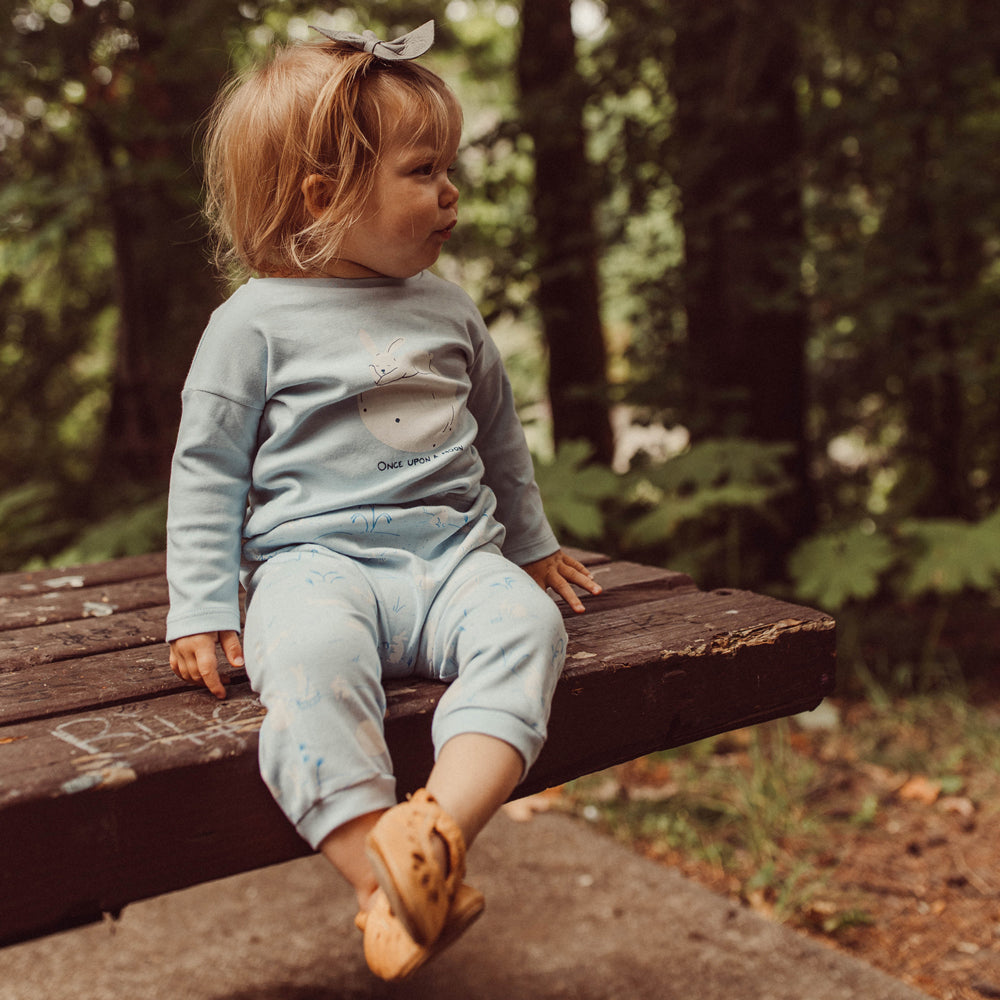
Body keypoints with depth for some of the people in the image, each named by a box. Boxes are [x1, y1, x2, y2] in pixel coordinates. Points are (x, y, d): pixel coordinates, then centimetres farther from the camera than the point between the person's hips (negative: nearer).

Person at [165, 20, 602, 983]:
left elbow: (499, 436, 31)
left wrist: (532, 542, 37)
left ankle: (441, 825, -42)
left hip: (454, 554, 4)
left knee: (524, 623, -28)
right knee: (308, 651, -37)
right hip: (316, 558, -4)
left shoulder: (448, 308, 18)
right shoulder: (254, 322, 2)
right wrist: (202, 610, -1)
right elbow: (207, 468, 4)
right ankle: (385, 880, -38)